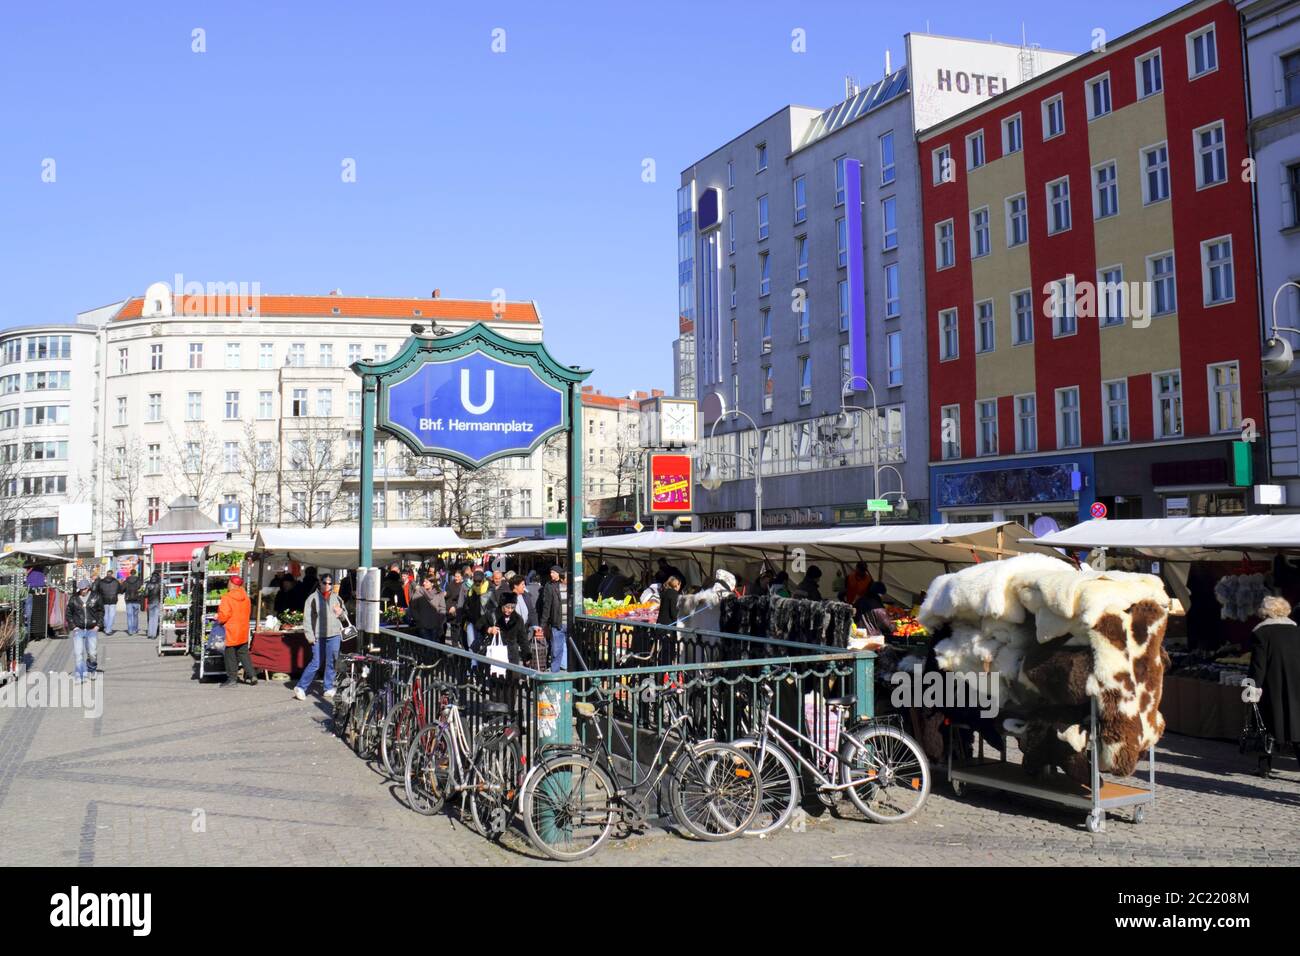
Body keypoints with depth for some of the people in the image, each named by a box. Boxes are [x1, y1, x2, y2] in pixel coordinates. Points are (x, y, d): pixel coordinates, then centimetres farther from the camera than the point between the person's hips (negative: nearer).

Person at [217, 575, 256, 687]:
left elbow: (224, 615, -19)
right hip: (243, 632, 6)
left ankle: (232, 678, 7)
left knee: (230, 656, 3)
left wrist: (219, 620, 2)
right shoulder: (246, 597, 6)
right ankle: (252, 675, 8)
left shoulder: (227, 598, -16)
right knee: (243, 653, 14)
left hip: (231, 632, -6)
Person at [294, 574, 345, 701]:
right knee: (316, 663, -5)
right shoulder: (313, 598, -1)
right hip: (318, 636, -4)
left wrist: (341, 613, -1)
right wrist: (309, 634, -10)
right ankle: (300, 687, 6)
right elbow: (307, 618, -3)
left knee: (332, 663, 6)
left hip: (334, 635, 4)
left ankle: (329, 689, 16)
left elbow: (344, 616, 22)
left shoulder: (336, 598, 12)